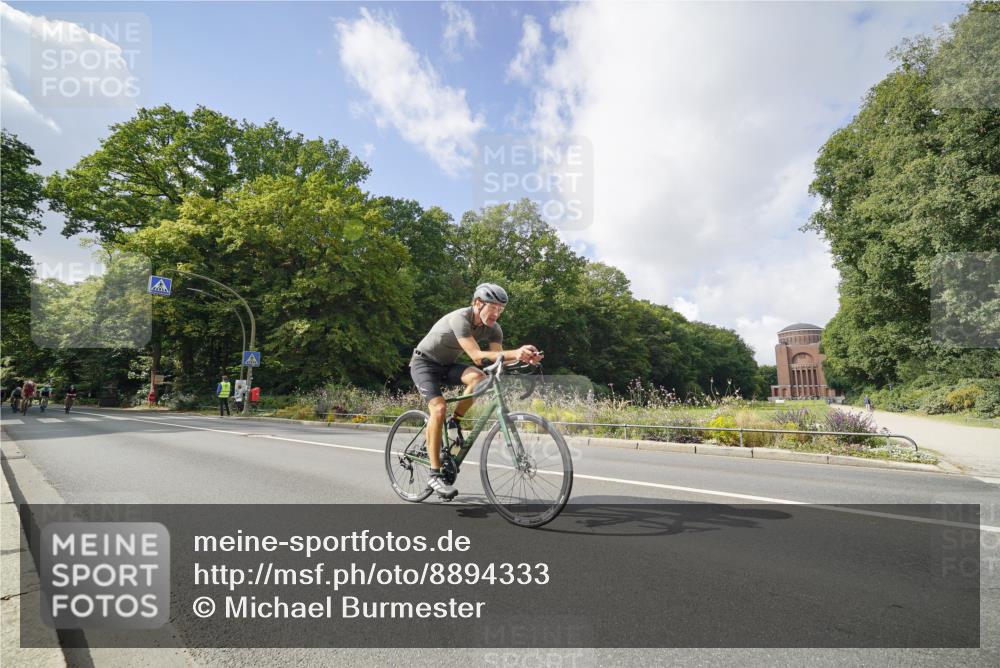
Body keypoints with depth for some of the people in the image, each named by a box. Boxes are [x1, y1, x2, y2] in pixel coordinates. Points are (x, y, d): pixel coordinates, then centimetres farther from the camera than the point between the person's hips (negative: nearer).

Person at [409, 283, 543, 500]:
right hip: (424, 362, -6)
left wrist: (524, 357, -38)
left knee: (478, 378, -25)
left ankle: (455, 422, -2)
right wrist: (514, 353, -50)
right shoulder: (459, 319, -31)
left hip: (446, 364, 6)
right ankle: (434, 475, -17)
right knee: (438, 409, -25)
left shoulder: (493, 329, -9)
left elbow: (498, 357, -19)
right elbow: (477, 356, -40)